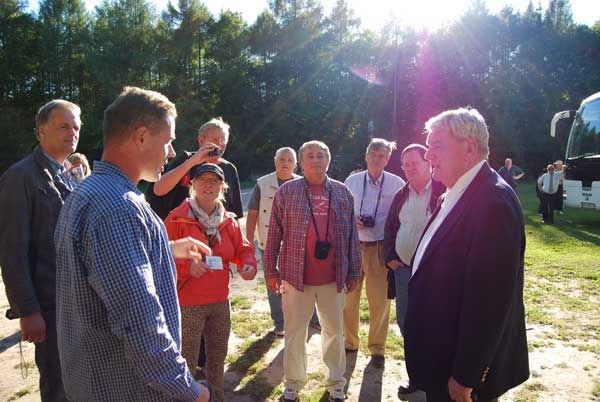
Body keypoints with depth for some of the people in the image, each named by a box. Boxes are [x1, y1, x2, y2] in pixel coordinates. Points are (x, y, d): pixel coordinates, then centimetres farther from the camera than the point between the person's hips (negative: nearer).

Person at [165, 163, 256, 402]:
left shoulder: (229, 221, 5)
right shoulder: (177, 219, -11)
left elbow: (243, 249, 12)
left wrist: (248, 265, -8)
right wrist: (186, 267, -25)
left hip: (220, 301, 6)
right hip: (187, 303, -5)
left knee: (218, 355, 20)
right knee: (187, 361, 4)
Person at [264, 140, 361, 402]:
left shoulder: (342, 193, 6)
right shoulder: (286, 191, -1)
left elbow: (351, 235, 9)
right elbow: (274, 234, 1)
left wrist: (354, 272, 8)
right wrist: (271, 271, -1)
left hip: (333, 278, 2)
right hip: (296, 276, -2)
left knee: (334, 331, 14)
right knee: (294, 332, 10)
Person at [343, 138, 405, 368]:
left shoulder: (397, 184, -4)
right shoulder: (351, 181, 3)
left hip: (380, 248, -2)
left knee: (379, 301, 4)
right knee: (348, 297, 10)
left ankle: (377, 349, 23)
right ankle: (350, 341, 32)